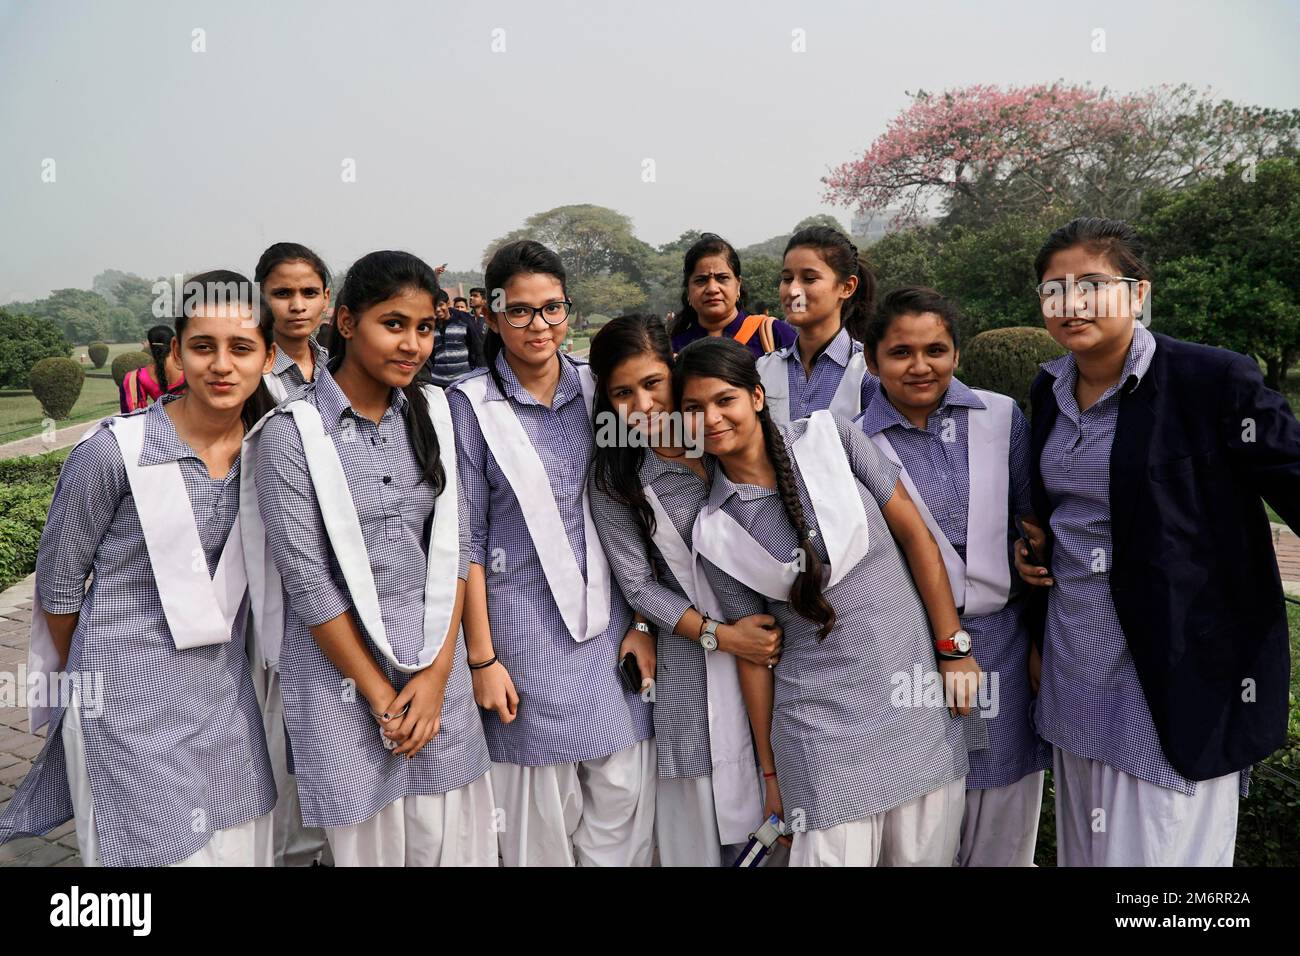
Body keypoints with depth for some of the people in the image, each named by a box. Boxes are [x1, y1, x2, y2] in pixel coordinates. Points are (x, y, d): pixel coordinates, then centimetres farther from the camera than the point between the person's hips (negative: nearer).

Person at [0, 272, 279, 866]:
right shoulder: (114, 450, -18)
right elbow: (58, 582, -4)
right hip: (131, 695, -4)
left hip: (225, 689, 5)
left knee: (239, 845, 14)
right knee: (156, 850, 8)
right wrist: (76, 676, 9)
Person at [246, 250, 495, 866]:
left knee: (454, 843, 12)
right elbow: (308, 581, -12)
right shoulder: (291, 433, -12)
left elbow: (453, 544, 2)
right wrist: (380, 695, -8)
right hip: (342, 672, -3)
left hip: (437, 665, 4)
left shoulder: (433, 413, 2)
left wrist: (438, 671, -4)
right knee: (370, 844, 11)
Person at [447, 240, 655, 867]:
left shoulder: (595, 390, 4)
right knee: (544, 804, 7)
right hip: (524, 620, -3)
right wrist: (482, 658, -6)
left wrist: (640, 623, 3)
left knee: (625, 791, 9)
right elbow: (465, 539, -5)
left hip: (606, 616, 3)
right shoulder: (472, 405, -6)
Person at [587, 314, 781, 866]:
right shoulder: (613, 478, -7)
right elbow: (639, 586, -6)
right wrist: (722, 635, -14)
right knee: (705, 824, 4)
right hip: (694, 661, -2)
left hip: (775, 633, 2)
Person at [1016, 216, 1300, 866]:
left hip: (1179, 678, -6)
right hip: (1074, 671, 6)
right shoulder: (1048, 390, 7)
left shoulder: (1215, 380, -13)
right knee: (1083, 849, 19)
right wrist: (1038, 546, 4)